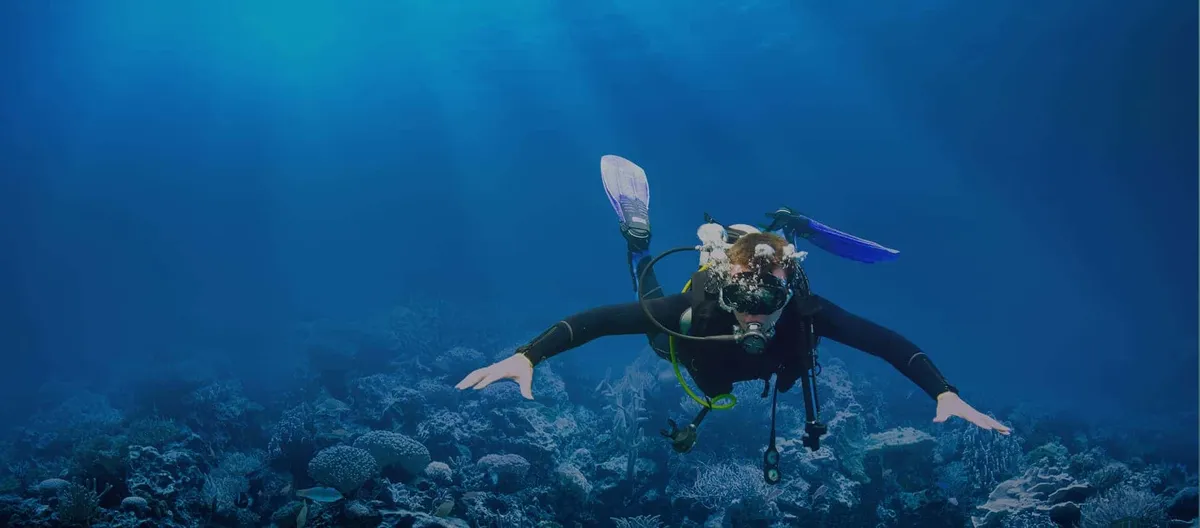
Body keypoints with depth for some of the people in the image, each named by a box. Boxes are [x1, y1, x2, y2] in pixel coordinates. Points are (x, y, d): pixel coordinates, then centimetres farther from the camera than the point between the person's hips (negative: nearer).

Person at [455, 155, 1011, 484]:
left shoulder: (803, 311, -46)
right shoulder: (694, 311, -50)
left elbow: (887, 341, -43)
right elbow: (595, 319, -51)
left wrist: (946, 395, -57)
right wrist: (526, 356, -63)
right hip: (700, 345, -1)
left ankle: (791, 231, 43)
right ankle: (637, 236, 42)